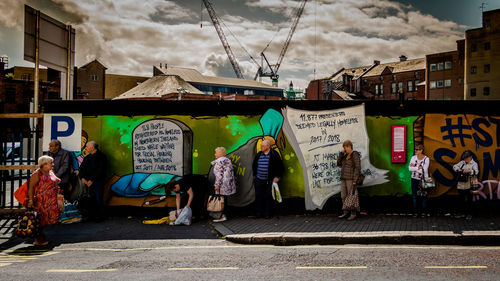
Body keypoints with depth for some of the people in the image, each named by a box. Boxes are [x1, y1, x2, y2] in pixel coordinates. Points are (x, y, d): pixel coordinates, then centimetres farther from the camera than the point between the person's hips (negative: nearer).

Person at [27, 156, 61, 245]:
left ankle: (41, 237, 20)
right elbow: (31, 187, -13)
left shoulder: (51, 172, 15)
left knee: (46, 219, 10)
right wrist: (30, 199, -20)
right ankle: (38, 239, 4)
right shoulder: (37, 174, -10)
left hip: (51, 201, 8)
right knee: (40, 220, -5)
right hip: (41, 202, -8)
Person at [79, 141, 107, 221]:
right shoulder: (87, 157, 20)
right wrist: (82, 178, -3)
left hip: (98, 182, -6)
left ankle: (100, 216, 1)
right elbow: (81, 168, 16)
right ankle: (91, 215, 9)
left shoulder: (101, 156, -4)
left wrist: (92, 180, -15)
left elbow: (100, 170, -12)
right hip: (87, 182, 6)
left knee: (98, 200, -8)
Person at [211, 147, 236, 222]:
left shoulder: (219, 161, -10)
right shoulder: (228, 160, 16)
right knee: (224, 199, 11)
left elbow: (219, 174, -17)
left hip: (223, 185, -9)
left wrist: (217, 184, -16)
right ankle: (224, 213, 14)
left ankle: (223, 216, -8)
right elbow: (230, 172, 19)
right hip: (229, 184, 9)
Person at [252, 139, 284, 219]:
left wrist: (277, 177, -8)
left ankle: (268, 214, 9)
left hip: (270, 180, -4)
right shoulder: (259, 154, 9)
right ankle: (258, 213, 14)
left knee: (268, 197, 0)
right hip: (259, 180, 5)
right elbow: (254, 165, 23)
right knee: (258, 196, 5)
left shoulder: (274, 154, -6)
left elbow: (280, 167, -4)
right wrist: (255, 175, 18)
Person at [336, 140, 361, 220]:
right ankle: (346, 213, 13)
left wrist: (355, 180, -19)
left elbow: (358, 168, -14)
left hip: (351, 178, -8)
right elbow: (339, 164, 13)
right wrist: (341, 154, 2)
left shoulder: (355, 155, -9)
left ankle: (353, 213, -2)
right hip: (343, 178, 8)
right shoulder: (345, 155, 16)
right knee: (344, 195, 8)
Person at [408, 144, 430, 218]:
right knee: (414, 196, 4)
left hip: (422, 179, -3)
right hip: (414, 179, 3)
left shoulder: (426, 159, -10)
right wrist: (418, 168, -18)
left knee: (423, 195, 3)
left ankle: (423, 212, 14)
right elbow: (410, 168, -10)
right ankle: (415, 212, 12)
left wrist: (414, 167, -14)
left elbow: (424, 170, -19)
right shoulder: (413, 157, -1)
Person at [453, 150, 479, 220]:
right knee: (462, 200, 12)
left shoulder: (474, 164, -4)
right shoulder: (462, 162, 11)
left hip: (469, 186, -5)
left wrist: (469, 171, -33)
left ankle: (469, 214, 14)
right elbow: (455, 166, 13)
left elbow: (476, 172, -16)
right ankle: (463, 213, 24)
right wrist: (458, 169, -9)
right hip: (461, 185, 5)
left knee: (469, 200, 3)